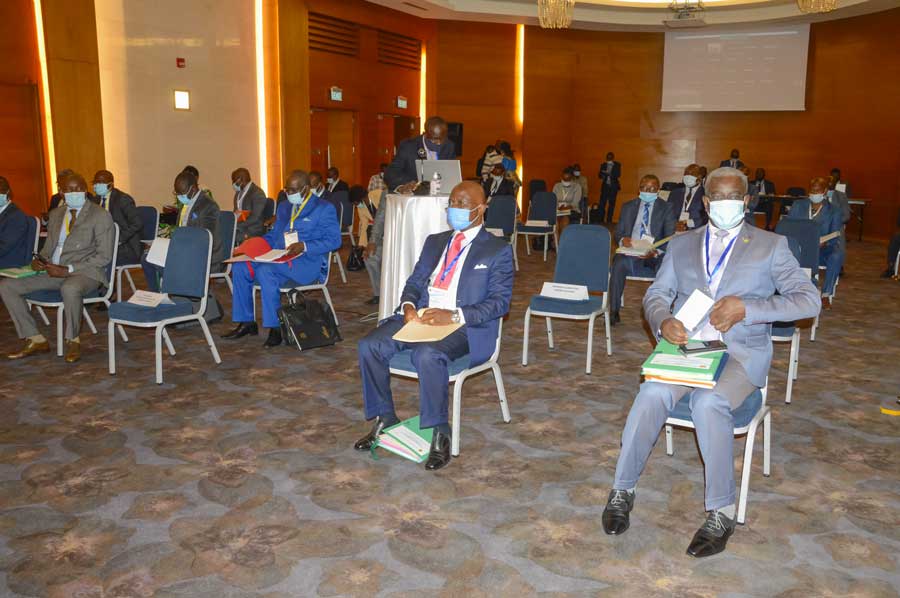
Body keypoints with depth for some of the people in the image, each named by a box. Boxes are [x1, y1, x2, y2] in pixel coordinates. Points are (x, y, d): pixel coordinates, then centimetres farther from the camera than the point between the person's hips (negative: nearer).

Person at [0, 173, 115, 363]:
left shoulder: (101, 216, -4)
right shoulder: (56, 214, 16)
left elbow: (104, 257, -10)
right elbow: (49, 246, 24)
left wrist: (68, 270, -18)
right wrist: (39, 261, -1)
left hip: (85, 272, -7)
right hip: (52, 270, 7)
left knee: (69, 288, -41)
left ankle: (73, 340, -16)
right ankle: (35, 340, 2)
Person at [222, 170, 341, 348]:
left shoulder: (323, 209, 2)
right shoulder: (284, 207, 25)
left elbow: (334, 239, -8)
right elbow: (273, 235, 30)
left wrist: (304, 246, -20)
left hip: (307, 262, -7)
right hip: (278, 259, 7)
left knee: (265, 270, -33)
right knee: (239, 267, -14)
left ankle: (275, 328, -26)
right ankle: (246, 322, -5)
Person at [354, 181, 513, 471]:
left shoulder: (498, 250, 3)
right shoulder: (434, 241, 22)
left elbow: (500, 302, -6)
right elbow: (414, 283, 20)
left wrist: (454, 316, -19)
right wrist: (408, 305, -5)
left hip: (464, 327, -6)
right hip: (420, 318, 6)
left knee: (428, 355, -36)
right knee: (370, 345, -17)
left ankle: (439, 433, -18)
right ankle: (384, 418, 0)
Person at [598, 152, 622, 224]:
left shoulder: (617, 165, 2)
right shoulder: (603, 165, 9)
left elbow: (618, 175, -10)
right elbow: (599, 175, 4)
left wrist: (608, 173, -19)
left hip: (613, 186, -1)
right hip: (605, 186, 1)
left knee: (611, 204, 1)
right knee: (602, 203, -8)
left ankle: (609, 220, 7)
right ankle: (601, 220, -5)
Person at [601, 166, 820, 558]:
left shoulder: (771, 246, 9)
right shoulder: (681, 244, 17)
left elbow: (809, 300, 1)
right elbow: (656, 294, 12)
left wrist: (747, 308, -13)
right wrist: (663, 321, -12)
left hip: (740, 352, -2)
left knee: (708, 402, -33)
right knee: (653, 393, -29)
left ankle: (721, 511, -19)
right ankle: (622, 490, -14)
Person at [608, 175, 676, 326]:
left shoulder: (666, 208, 9)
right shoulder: (628, 207, 17)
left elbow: (669, 237, -1)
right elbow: (618, 233, 14)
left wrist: (656, 251, -22)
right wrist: (622, 240, -13)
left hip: (655, 255, -1)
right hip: (630, 251, 1)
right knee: (619, 263, -32)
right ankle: (614, 311, -27)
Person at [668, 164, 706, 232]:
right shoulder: (675, 192, 19)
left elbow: (707, 218, -3)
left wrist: (688, 223, -14)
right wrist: (674, 224, -9)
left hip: (696, 231, -3)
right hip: (674, 230, 3)